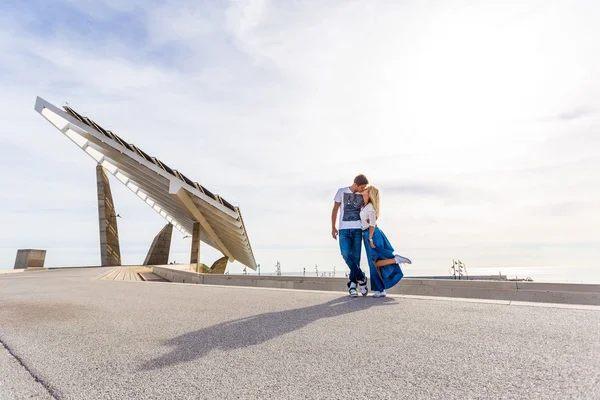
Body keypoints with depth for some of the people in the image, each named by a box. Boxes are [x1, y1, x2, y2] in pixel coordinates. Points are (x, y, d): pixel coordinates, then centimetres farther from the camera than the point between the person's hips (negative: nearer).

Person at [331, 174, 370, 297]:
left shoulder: (363, 195, 9)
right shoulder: (342, 192, 3)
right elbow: (335, 210, 7)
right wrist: (333, 227, 3)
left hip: (357, 229, 2)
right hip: (343, 230, -1)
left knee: (356, 257, -1)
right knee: (346, 254, -15)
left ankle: (352, 285, 11)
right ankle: (361, 278, 4)